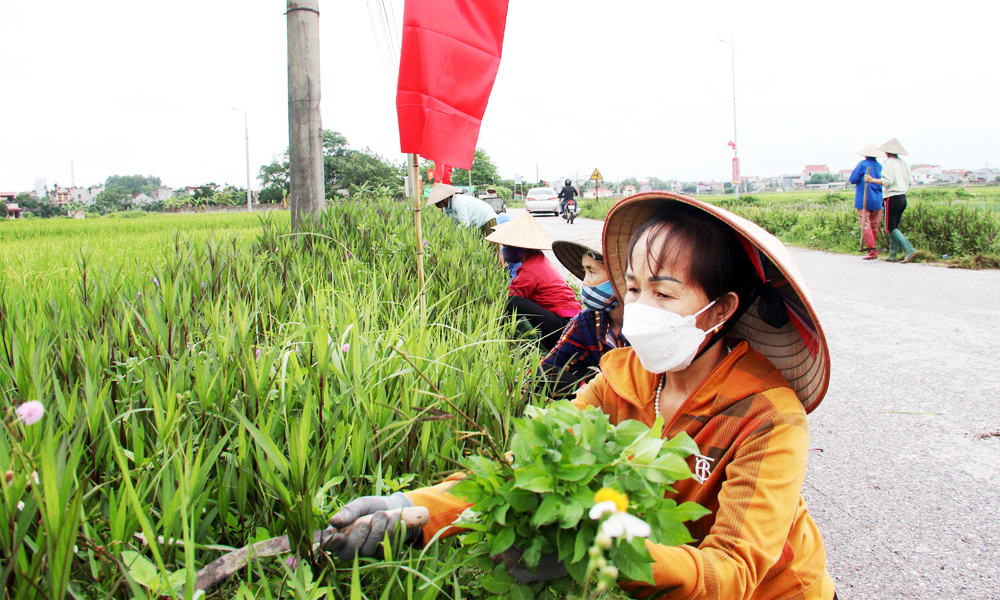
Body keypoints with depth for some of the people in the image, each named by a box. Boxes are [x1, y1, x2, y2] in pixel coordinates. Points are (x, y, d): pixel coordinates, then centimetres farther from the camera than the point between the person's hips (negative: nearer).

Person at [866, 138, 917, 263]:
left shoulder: (889, 163, -10)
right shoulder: (904, 163, 12)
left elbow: (887, 181, -19)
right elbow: (910, 181, 13)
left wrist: (872, 180, -12)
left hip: (893, 198, -8)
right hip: (903, 197, 8)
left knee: (890, 228, -4)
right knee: (894, 227, 13)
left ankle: (909, 250, -15)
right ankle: (893, 255, 12)